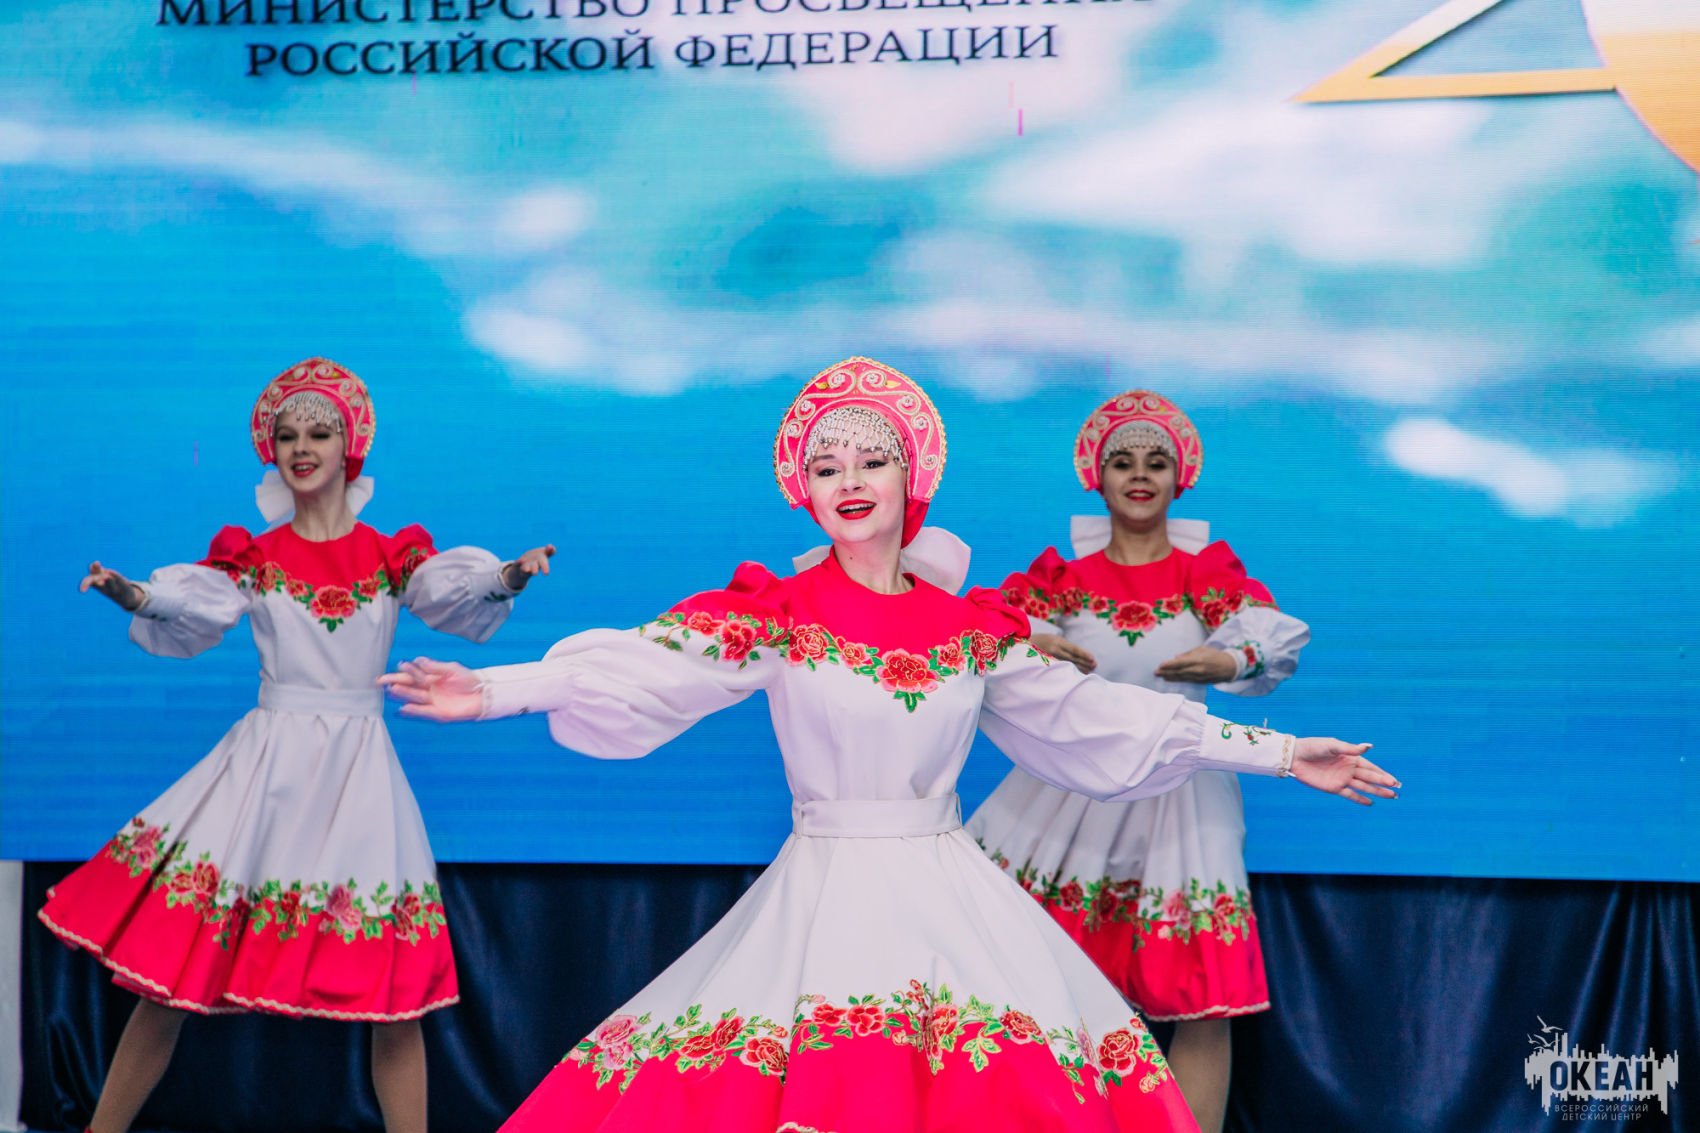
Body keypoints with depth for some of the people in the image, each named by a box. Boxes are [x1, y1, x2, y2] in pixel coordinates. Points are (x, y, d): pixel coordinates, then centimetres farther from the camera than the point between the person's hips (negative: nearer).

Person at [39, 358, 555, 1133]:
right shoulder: (252, 560, 7)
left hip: (359, 769, 0)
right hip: (267, 763, 0)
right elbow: (189, 613, -9)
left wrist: (510, 577, -32)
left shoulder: (393, 557, 7)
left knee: (390, 981, -3)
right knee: (175, 962, -3)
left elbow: (456, 593, -11)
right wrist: (132, 595, -29)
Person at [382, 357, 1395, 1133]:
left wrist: (1279, 753, 12)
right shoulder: (775, 616, -2)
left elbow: (1092, 717, 11)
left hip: (952, 897, 3)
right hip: (825, 892, -2)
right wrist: (494, 691, -30)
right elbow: (647, 670, -14)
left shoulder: (975, 627, 6)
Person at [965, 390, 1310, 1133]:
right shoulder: (1064, 570, 4)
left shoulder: (1209, 569, 3)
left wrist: (1229, 660, -33)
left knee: (1202, 1000, -2)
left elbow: (1272, 635, -11)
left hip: (1177, 792, 0)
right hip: (1075, 786, 0)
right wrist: (1031, 645, -29)